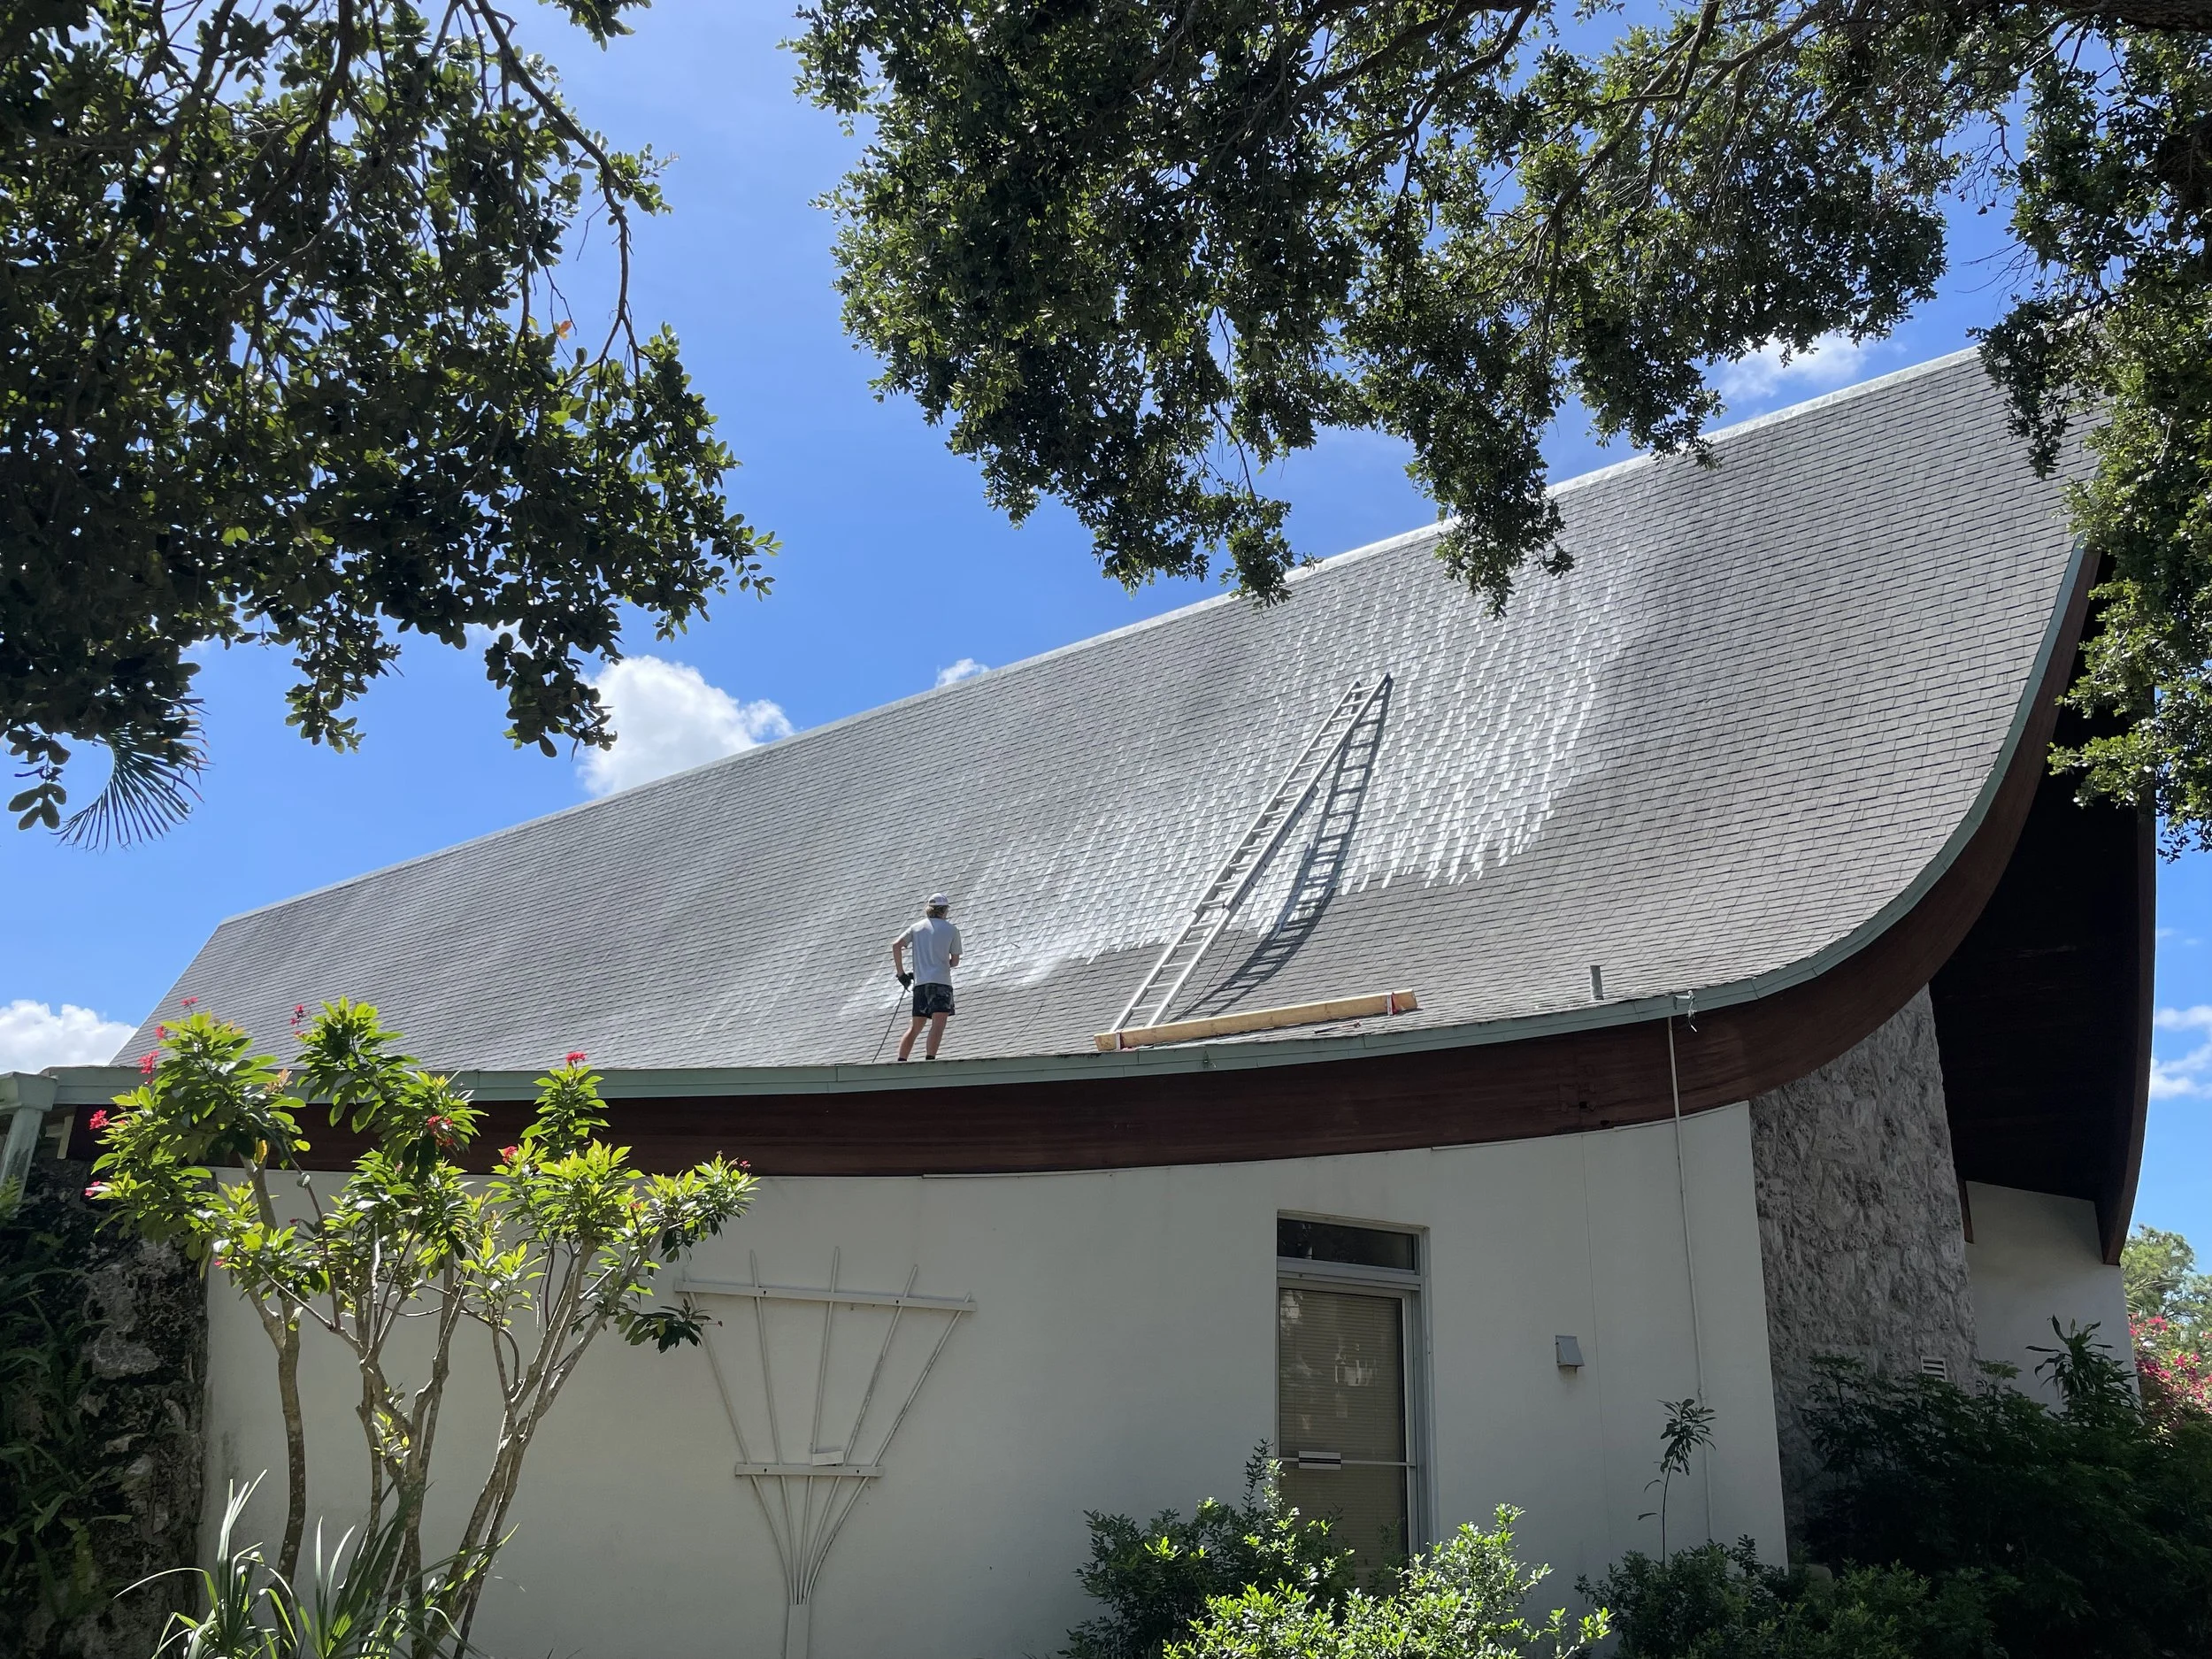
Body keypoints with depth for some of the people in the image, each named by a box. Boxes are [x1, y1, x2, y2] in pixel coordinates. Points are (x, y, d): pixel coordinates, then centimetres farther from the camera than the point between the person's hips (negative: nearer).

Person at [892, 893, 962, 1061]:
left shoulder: (917, 927, 14)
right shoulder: (952, 930, 5)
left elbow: (896, 945, 2)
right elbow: (955, 961, 9)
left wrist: (901, 973, 6)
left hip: (920, 982, 5)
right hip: (941, 981, -5)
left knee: (916, 1027, 13)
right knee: (938, 1024, -13)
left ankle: (901, 1061, 8)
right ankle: (929, 1060, -27)